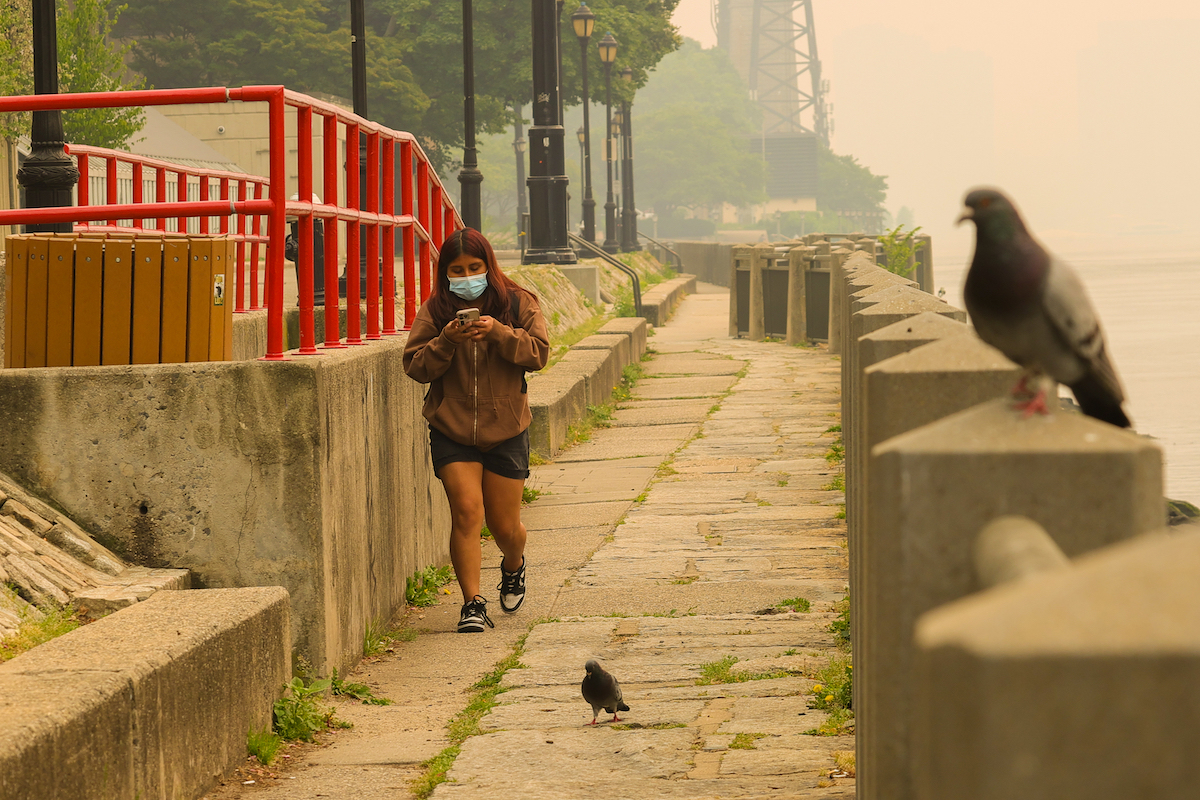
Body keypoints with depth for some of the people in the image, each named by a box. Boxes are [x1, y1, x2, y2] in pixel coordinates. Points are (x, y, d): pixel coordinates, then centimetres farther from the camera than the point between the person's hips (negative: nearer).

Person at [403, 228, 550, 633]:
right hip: (451, 431, 0)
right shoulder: (434, 310, 0)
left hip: (505, 431, 0)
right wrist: (447, 341, -20)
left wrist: (499, 333, -23)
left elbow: (539, 352, -9)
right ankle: (472, 604, -9)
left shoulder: (517, 304, 0)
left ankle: (513, 567, 42)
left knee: (504, 525, 7)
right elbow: (415, 366, -3)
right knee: (467, 512, -15)